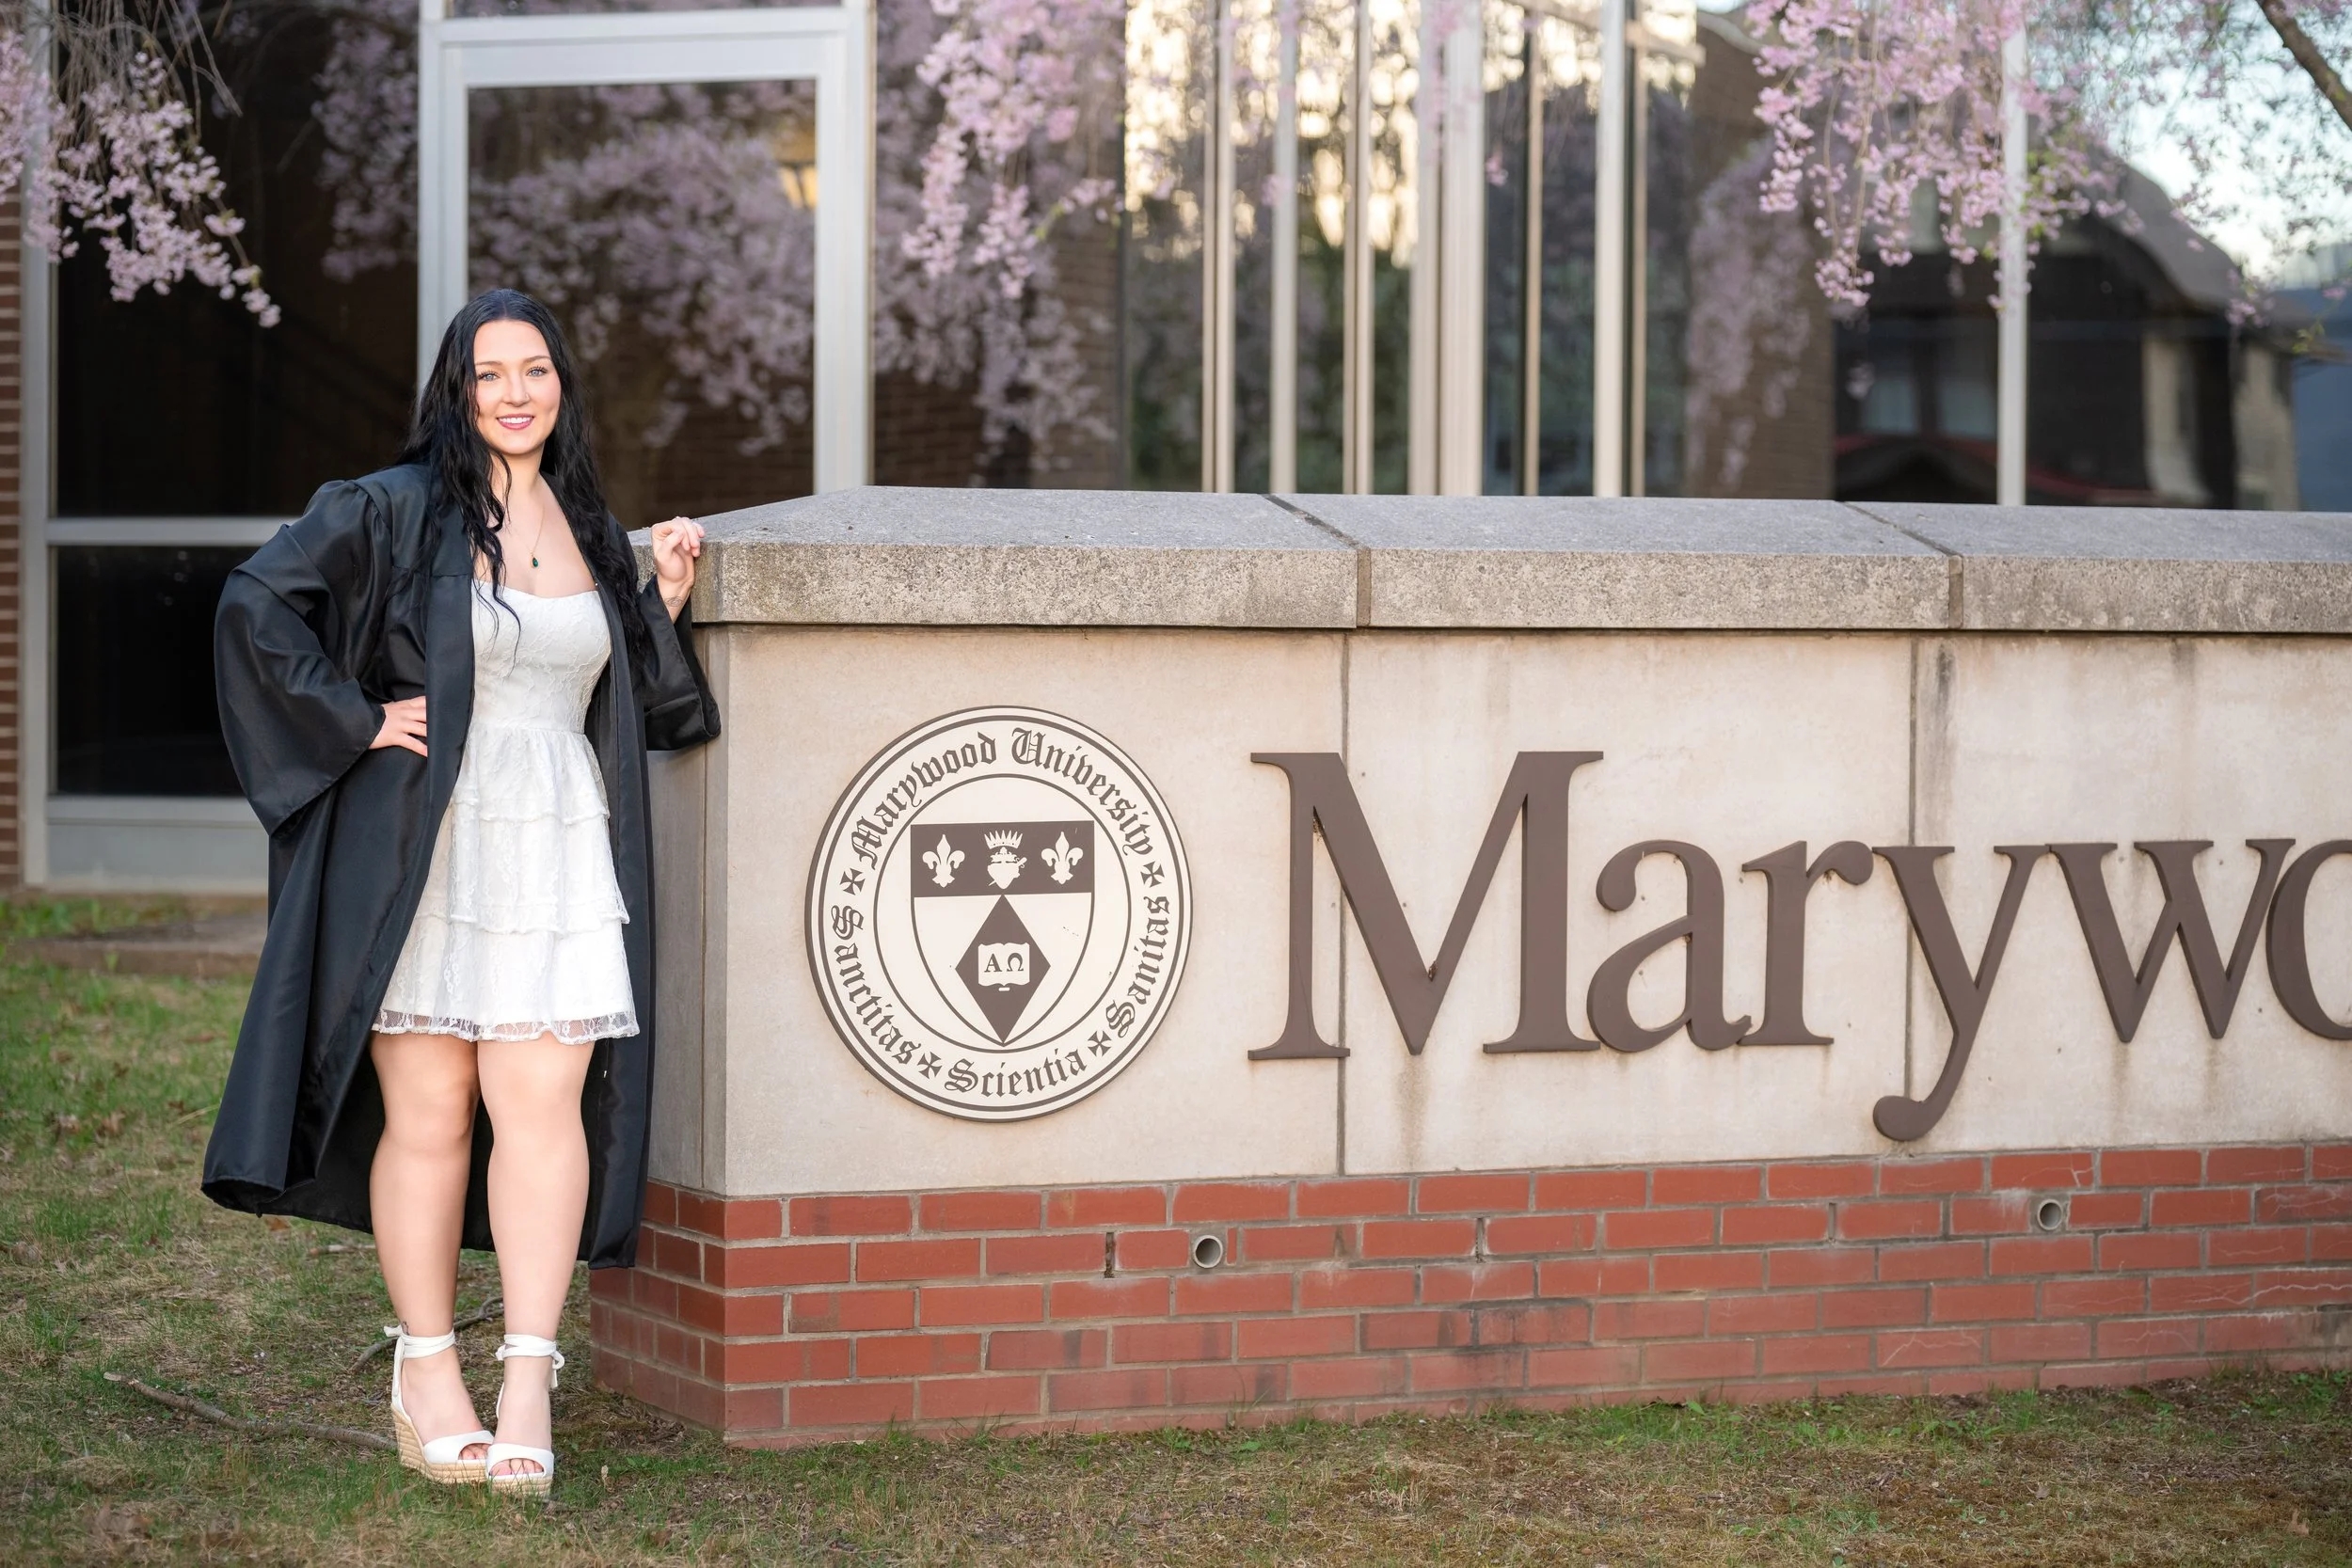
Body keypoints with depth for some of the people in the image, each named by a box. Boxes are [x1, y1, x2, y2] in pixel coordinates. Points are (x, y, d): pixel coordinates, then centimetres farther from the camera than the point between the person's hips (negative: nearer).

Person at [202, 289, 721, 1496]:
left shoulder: (590, 533, 15)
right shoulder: (394, 511, 0)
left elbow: (643, 705, 21)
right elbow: (257, 604, -9)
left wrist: (667, 595, 8)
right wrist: (359, 721, -11)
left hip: (560, 853, 3)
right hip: (424, 847, -3)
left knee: (540, 1104, -7)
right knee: (428, 1117, 0)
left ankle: (527, 1386, -9)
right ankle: (425, 1379, 10)